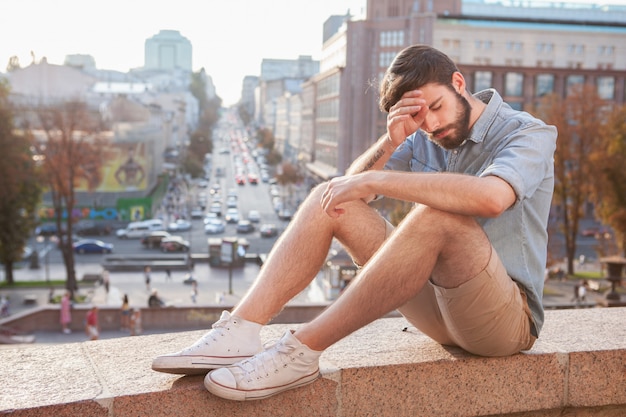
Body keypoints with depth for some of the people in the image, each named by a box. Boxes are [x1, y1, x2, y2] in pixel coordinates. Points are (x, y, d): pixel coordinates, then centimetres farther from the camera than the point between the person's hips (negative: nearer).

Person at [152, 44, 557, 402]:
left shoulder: (529, 133, -9)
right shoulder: (423, 140, 10)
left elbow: (490, 198, -33)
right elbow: (351, 187, 4)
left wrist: (372, 181, -28)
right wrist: (391, 141, -14)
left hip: (508, 318, -5)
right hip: (434, 305, 6)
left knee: (436, 215, -36)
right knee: (330, 199, -8)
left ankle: (303, 351, -32)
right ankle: (240, 331, -23)